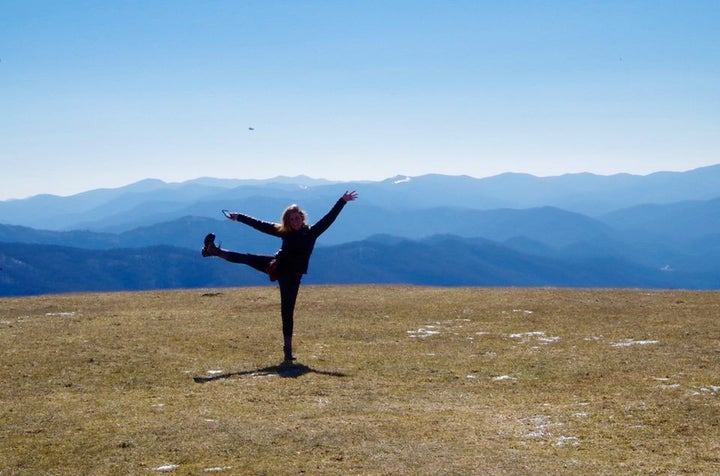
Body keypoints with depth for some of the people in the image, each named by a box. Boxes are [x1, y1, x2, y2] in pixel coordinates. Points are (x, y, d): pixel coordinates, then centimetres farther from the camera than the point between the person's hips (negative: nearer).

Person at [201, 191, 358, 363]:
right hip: (278, 267, 3)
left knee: (287, 311, -4)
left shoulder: (311, 232, -4)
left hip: (292, 276, -3)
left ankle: (288, 348, 0)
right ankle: (215, 251, 9)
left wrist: (342, 201, -14)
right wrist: (239, 217, 10)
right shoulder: (285, 231, 4)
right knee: (248, 259, -2)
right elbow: (260, 225, 8)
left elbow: (329, 219, -8)